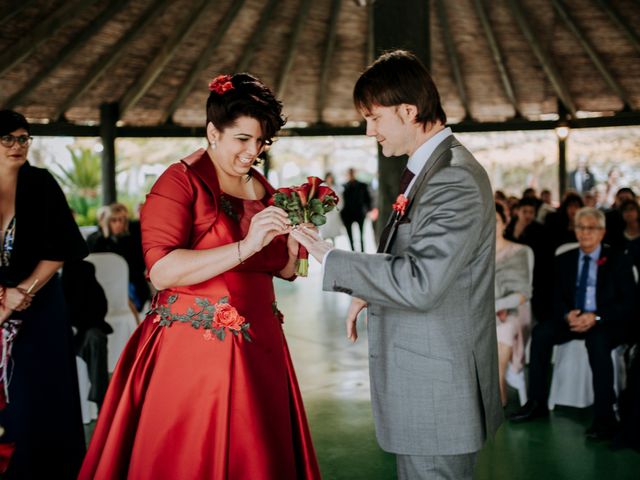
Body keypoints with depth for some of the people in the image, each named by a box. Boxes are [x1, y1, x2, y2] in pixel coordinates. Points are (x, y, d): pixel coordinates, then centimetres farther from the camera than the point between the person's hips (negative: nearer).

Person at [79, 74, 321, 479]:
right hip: (193, 349, -6)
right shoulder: (181, 182, -8)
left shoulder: (263, 191, 10)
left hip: (258, 347, 6)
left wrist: (293, 243, -5)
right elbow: (162, 272, -21)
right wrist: (245, 247, -26)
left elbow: (283, 269, 16)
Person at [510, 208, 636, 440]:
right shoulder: (564, 260, 13)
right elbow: (558, 299, 10)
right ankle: (537, 402, -17)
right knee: (541, 332, -23)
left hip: (607, 324, -4)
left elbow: (628, 302, -6)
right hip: (573, 320, 4)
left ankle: (605, 417, -33)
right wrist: (567, 315, -15)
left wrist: (596, 317, -21)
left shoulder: (618, 262, 1)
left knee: (597, 340, -37)